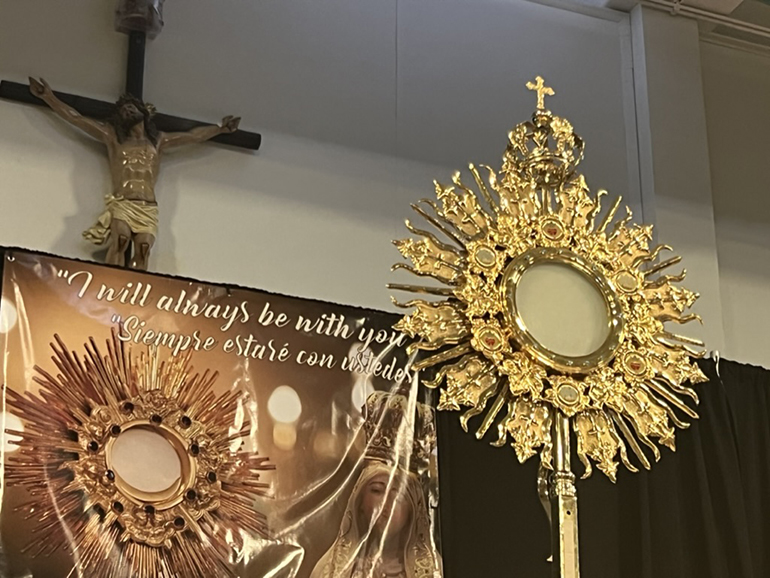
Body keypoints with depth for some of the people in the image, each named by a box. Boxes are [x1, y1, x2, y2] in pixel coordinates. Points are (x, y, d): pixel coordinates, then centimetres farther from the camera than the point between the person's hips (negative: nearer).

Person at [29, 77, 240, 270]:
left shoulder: (158, 141, 26)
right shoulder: (112, 136, 20)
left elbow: (194, 135, 35)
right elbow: (75, 118, 20)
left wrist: (221, 128, 39)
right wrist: (48, 97, 18)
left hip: (148, 208, 2)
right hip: (120, 204, -2)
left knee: (143, 248, -26)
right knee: (120, 240, -33)